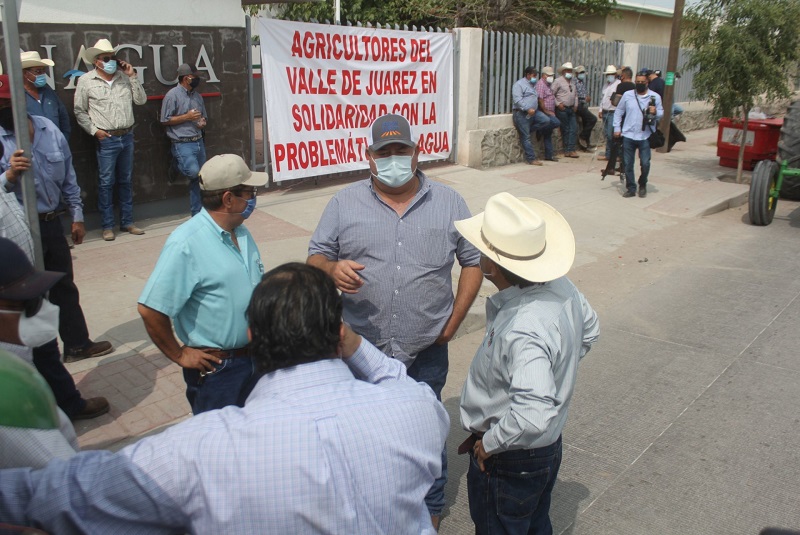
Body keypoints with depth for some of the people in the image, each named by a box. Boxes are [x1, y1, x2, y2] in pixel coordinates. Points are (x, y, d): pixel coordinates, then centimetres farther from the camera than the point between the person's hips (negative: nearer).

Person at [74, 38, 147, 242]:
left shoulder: (124, 77, 7)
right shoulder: (86, 81, -1)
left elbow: (141, 100, 5)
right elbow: (80, 111, 1)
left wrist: (132, 76, -1)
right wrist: (94, 130, -8)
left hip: (127, 137, 4)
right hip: (106, 139, -4)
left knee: (126, 181, 12)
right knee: (106, 183, 0)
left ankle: (127, 222, 21)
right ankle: (108, 226, 9)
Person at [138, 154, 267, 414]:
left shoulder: (242, 233, 4)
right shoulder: (186, 244, -22)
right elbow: (150, 310, -22)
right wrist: (179, 355, -12)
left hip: (255, 357, 7)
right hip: (216, 370, -7)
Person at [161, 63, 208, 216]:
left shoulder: (197, 96, 14)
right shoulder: (172, 95, -7)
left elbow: (204, 116, 24)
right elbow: (165, 120, -9)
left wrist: (203, 122, 1)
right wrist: (186, 117, -14)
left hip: (199, 142, 7)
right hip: (182, 144, -7)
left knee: (197, 179, 8)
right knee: (193, 172, -24)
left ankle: (197, 213, 17)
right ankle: (177, 164, 11)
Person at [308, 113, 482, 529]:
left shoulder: (448, 203, 0)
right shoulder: (345, 203, -1)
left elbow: (473, 261, 4)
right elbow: (315, 258, 0)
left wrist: (452, 324, -2)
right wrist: (332, 269, -24)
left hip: (426, 351, 0)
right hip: (363, 348, 0)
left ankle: (430, 506, 41)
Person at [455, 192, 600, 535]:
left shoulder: (522, 331, -38)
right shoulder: (561, 287, -10)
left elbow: (532, 415, -44)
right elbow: (589, 330, 10)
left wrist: (489, 443, -26)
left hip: (509, 461, -8)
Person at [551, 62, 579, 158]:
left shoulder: (572, 82, 16)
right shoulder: (558, 81, -5)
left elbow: (575, 94, 25)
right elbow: (551, 94, -9)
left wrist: (576, 105, 13)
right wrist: (558, 104, -14)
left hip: (571, 109, 7)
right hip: (562, 109, -7)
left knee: (574, 128, -1)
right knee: (565, 130, -1)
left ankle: (570, 149, 1)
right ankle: (568, 150, 7)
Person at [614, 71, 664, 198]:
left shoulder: (655, 97, 2)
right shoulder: (627, 95, 5)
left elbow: (661, 114, 6)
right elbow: (618, 112, 12)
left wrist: (655, 112, -17)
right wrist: (617, 128, 5)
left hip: (645, 137, -1)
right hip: (628, 135, 2)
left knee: (645, 163, -3)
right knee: (628, 164, 5)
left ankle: (643, 185, 22)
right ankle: (631, 188, 17)